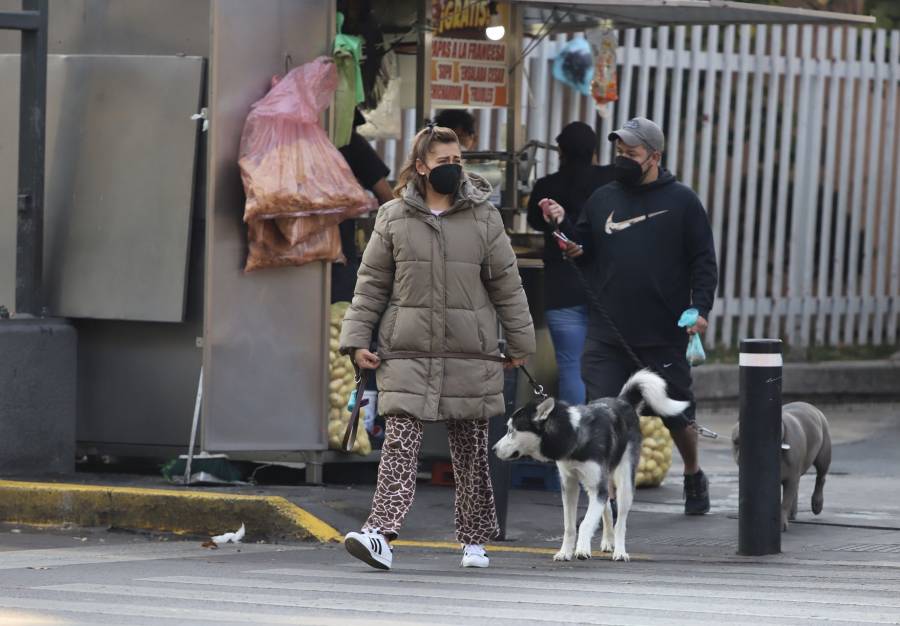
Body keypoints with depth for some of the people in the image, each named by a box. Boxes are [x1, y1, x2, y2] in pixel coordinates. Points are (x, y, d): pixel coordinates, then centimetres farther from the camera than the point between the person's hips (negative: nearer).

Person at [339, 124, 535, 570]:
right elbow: (372, 283, 9)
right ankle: (381, 532, -23)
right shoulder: (393, 218, 4)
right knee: (399, 442, -13)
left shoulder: (483, 218, 5)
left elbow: (507, 285, 10)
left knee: (471, 450, 8)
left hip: (470, 356, 1)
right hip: (408, 353, -1)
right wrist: (357, 340, 2)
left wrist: (519, 344, 11)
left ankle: (474, 539, 21)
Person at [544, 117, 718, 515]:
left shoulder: (681, 201, 1)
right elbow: (582, 251, 14)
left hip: (663, 333, -2)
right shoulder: (602, 199, 10)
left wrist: (700, 308, -11)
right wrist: (563, 227, -5)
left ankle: (694, 476, 35)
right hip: (607, 333, 2)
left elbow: (703, 260, 0)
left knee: (676, 412, 11)